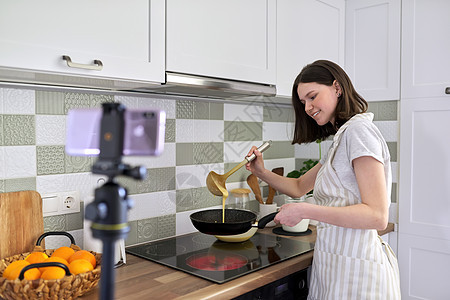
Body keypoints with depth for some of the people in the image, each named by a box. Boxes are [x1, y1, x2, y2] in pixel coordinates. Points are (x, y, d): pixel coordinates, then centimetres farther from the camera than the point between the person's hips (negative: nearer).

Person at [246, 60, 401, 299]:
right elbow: (299, 187, 22)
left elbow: (377, 216, -22)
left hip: (356, 269, -8)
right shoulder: (341, 138, 16)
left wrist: (305, 210, -23)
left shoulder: (359, 130, -14)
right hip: (333, 262, 9)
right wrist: (262, 173, 6)